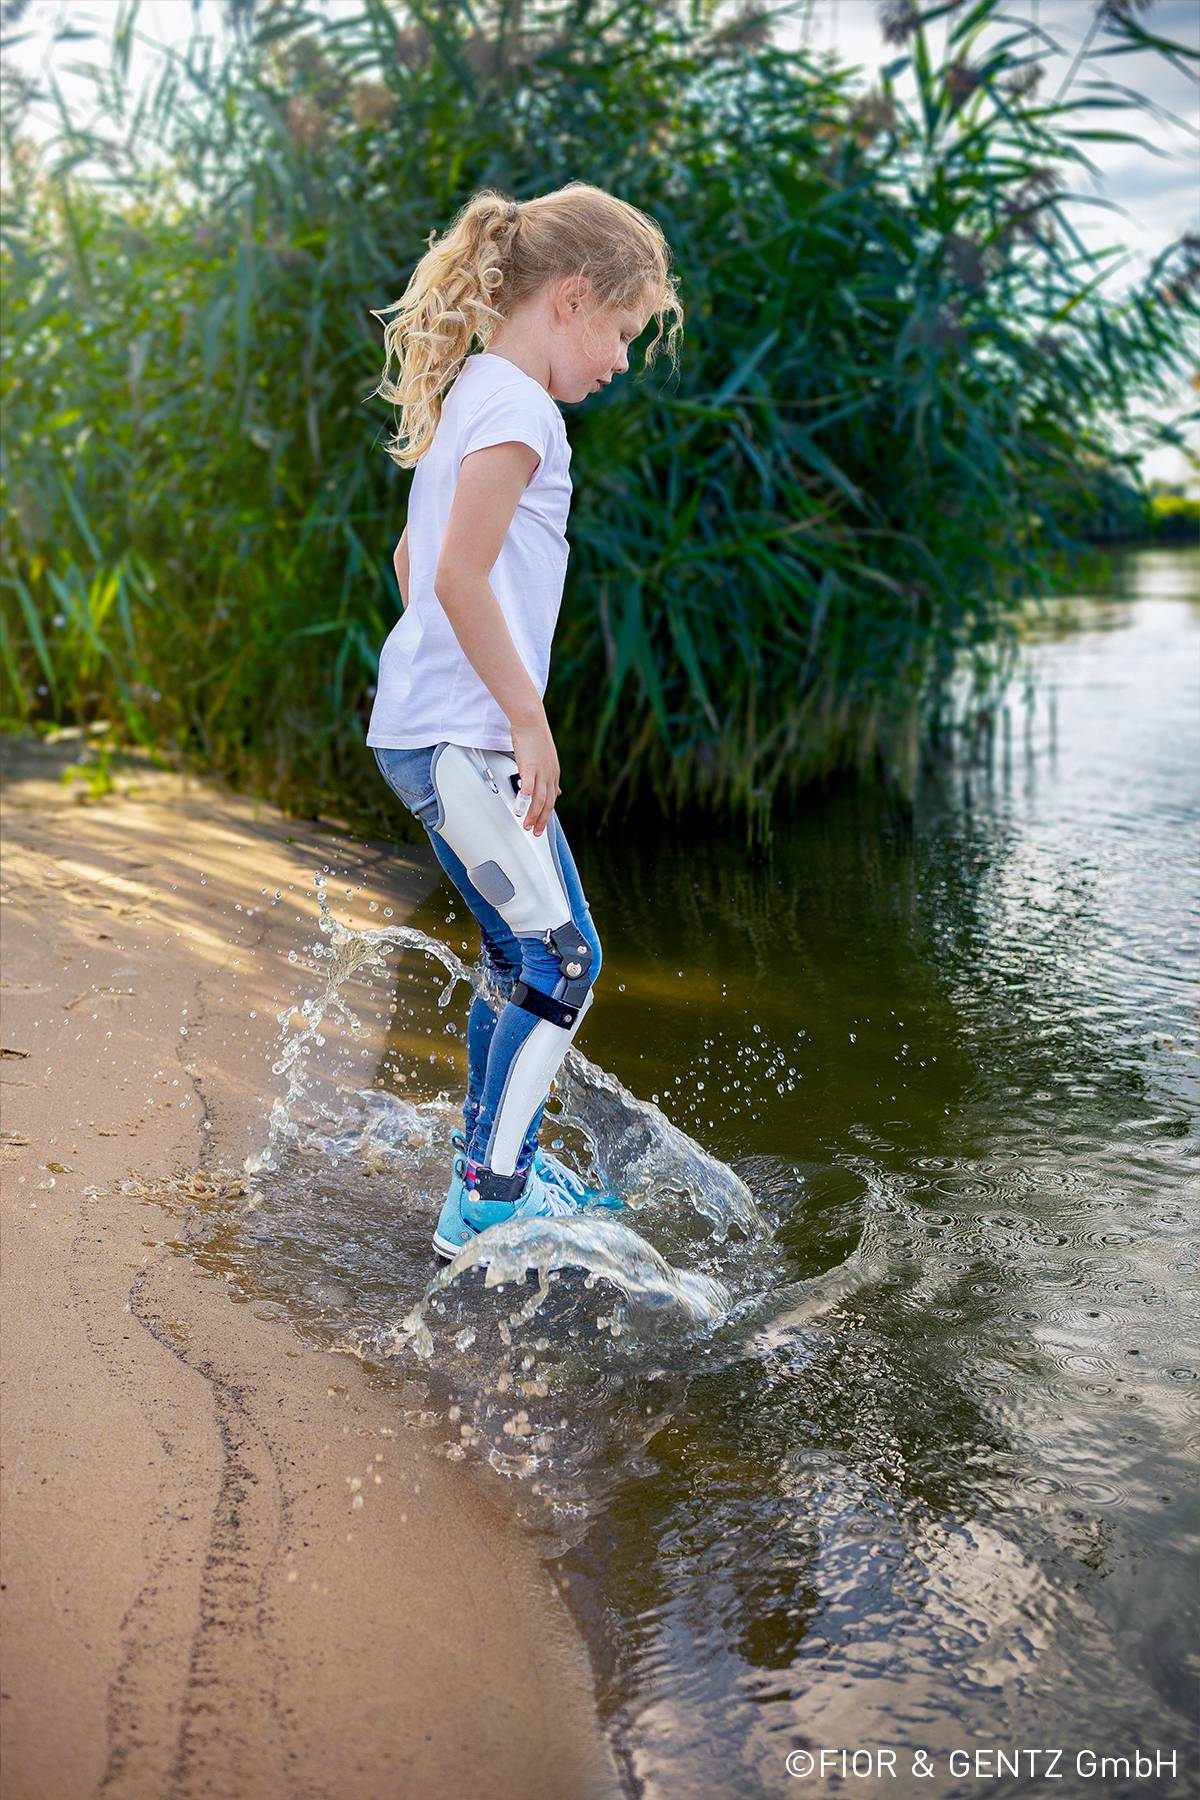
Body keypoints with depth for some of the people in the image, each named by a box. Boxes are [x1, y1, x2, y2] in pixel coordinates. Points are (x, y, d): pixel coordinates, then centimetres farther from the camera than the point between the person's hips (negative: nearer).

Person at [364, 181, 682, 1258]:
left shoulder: (471, 395, 17)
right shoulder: (516, 406, -13)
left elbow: (415, 561, 24)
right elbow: (461, 574, -22)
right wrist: (529, 719, -18)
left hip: (429, 727, 10)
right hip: (463, 736, -10)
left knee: (523, 955, 16)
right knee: (561, 959, -4)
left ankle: (504, 1167, 27)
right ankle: (489, 1203, 2)